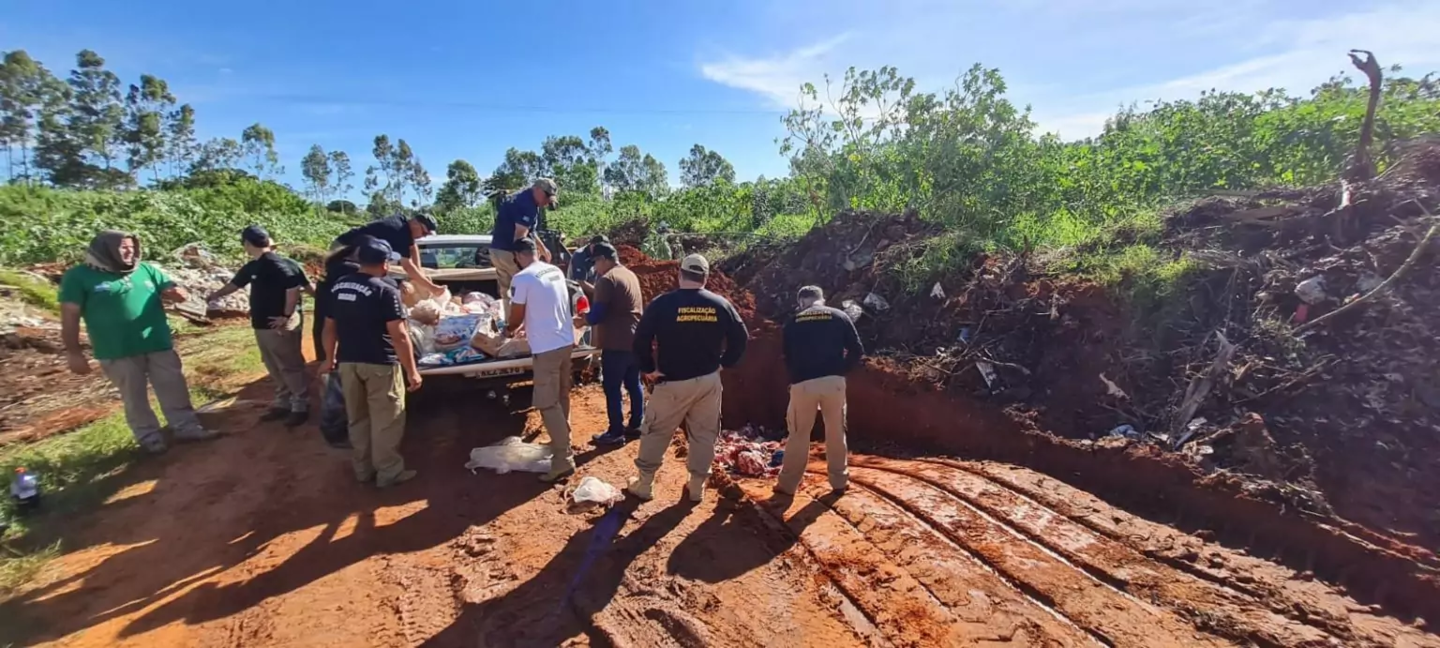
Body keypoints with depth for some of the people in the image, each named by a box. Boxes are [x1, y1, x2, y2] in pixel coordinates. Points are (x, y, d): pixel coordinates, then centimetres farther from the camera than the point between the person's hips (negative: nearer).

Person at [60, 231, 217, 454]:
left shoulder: (146, 270, 9)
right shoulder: (79, 276, -2)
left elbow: (179, 293, 15)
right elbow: (69, 316, -3)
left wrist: (176, 293, -13)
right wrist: (74, 352, -6)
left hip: (159, 344, 3)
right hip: (118, 352, -3)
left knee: (174, 390, 8)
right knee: (134, 398, 7)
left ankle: (187, 428, 16)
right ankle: (150, 438, 17)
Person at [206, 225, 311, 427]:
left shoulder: (278, 264, -17)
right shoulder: (252, 267, 13)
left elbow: (293, 288, -24)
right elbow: (234, 284, 28)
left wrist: (286, 316, -21)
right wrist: (213, 296, 40)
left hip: (281, 325, -9)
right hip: (261, 325, 9)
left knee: (290, 367, -2)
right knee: (275, 368, 16)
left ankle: (301, 406, 6)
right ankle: (282, 403, 26)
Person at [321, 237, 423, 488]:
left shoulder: (338, 287, 6)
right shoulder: (385, 290, -16)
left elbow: (329, 328, 14)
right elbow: (399, 336, -19)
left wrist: (330, 359, 27)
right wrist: (412, 370, -14)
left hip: (348, 362, 7)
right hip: (380, 364, -7)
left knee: (357, 419, 18)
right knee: (386, 421, 5)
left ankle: (363, 469, 30)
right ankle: (388, 472, 13)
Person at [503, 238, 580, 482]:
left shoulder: (522, 278, -13)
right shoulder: (556, 271, 9)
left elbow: (516, 316, -4)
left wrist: (509, 329, 18)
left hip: (546, 348, -8)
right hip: (566, 342, 8)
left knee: (548, 404, -3)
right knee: (561, 398, 21)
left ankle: (563, 461, -3)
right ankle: (563, 442, 36)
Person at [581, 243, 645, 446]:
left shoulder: (607, 279, -16)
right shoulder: (630, 275, 12)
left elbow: (596, 315, -19)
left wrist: (583, 319, 2)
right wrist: (588, 288, 22)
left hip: (616, 344, -9)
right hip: (635, 341, 9)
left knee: (612, 389, 1)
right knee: (633, 384, 16)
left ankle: (616, 433, 9)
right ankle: (636, 425, 26)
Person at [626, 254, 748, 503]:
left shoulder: (662, 303, -9)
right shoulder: (721, 304, 0)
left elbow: (641, 339, -10)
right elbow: (740, 338, 5)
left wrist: (648, 369, 2)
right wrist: (723, 363, 13)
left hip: (672, 382, -2)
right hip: (709, 381, 3)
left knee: (655, 433, 13)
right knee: (704, 435, 14)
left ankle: (644, 484, 23)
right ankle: (697, 486, 22)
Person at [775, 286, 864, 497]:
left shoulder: (793, 322, 9)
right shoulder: (839, 317, 7)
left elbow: (787, 358, 12)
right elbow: (857, 351, 4)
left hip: (803, 383, 0)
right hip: (833, 382, 0)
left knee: (799, 434, 9)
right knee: (836, 432, 14)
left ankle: (788, 484, 14)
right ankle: (839, 480, 24)